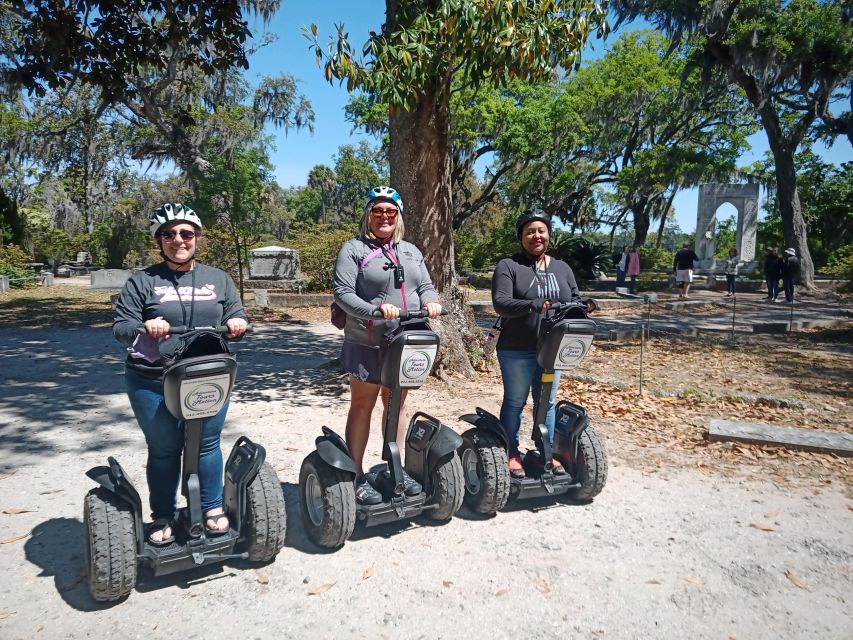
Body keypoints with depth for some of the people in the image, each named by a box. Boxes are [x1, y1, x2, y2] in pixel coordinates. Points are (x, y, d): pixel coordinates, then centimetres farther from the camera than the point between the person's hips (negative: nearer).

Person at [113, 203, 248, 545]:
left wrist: (237, 323, -15)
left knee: (208, 444, 9)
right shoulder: (142, 281, 2)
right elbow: (121, 328, -2)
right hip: (153, 384, -1)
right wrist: (144, 328, -25)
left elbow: (237, 316, 10)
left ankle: (213, 508, 28)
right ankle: (163, 517, 27)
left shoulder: (218, 279, 10)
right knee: (163, 450, 9)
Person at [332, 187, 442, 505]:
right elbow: (342, 292, -13)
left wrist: (430, 301, -11)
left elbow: (426, 286, 13)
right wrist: (375, 309, -27)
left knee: (396, 404, 14)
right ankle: (356, 475, 12)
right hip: (367, 344, -5)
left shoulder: (410, 251, 15)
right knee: (362, 406, 3)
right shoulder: (354, 249, -3)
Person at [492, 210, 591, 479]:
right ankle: (512, 454, 19)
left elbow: (576, 300, 10)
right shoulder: (508, 266, -5)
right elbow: (501, 303, -17)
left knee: (547, 402, 14)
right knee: (515, 402, 7)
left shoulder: (562, 268, 12)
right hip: (517, 350, -4)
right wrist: (536, 306, -31)